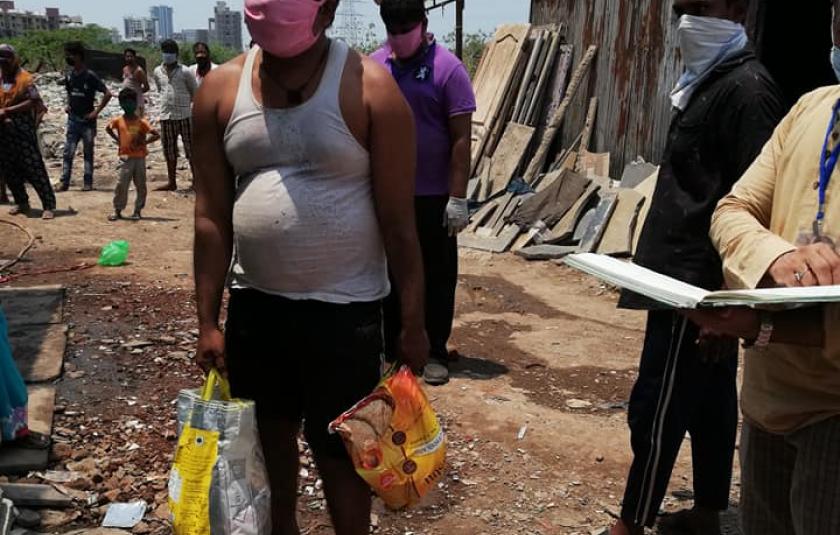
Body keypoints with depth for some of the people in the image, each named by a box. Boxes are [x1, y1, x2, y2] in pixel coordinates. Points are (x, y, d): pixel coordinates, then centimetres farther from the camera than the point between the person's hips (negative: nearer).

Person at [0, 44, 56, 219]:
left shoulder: (24, 79, -5)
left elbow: (33, 101, -15)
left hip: (22, 130, -6)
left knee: (34, 168, -8)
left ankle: (49, 205, -6)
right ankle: (21, 202, 24)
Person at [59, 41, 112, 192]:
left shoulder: (90, 76, -12)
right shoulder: (68, 76, 7)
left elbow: (108, 94, -14)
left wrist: (96, 111, -14)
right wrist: (68, 105, 10)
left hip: (87, 121, -5)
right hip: (72, 119, 5)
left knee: (88, 153, 4)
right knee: (68, 152, 2)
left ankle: (88, 183, 11)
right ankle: (65, 182, 5)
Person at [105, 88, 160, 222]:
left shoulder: (141, 122, -3)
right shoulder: (119, 121, 2)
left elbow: (156, 135, -6)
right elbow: (108, 129, 22)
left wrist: (144, 142, -13)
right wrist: (117, 140, 11)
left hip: (140, 157, 0)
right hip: (126, 158, 0)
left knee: (141, 185, 5)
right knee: (122, 184, -4)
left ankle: (138, 210, 16)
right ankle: (117, 210, 5)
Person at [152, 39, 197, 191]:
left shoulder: (184, 72, -5)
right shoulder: (157, 72, 7)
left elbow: (195, 92, 5)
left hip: (184, 116, -4)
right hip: (166, 116, 4)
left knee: (190, 150, -1)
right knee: (169, 151, 9)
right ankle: (172, 182, 18)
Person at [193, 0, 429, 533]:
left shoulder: (370, 89, -12)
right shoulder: (222, 88, -1)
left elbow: (398, 222, -10)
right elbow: (212, 216, 2)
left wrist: (413, 323, -7)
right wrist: (208, 320, 3)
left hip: (344, 308, -4)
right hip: (254, 304, 4)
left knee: (340, 449, 8)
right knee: (270, 432, 21)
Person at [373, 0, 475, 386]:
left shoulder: (448, 69, -9)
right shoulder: (374, 66, 4)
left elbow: (461, 138, -10)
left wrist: (458, 198, -15)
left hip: (433, 196, -4)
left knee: (436, 276, 6)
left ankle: (436, 353, 17)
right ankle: (392, 348, 26)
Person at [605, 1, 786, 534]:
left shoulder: (746, 89, -16)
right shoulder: (706, 81, 15)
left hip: (698, 284, -10)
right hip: (689, 276, 10)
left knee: (656, 408, -2)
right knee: (709, 401, 16)